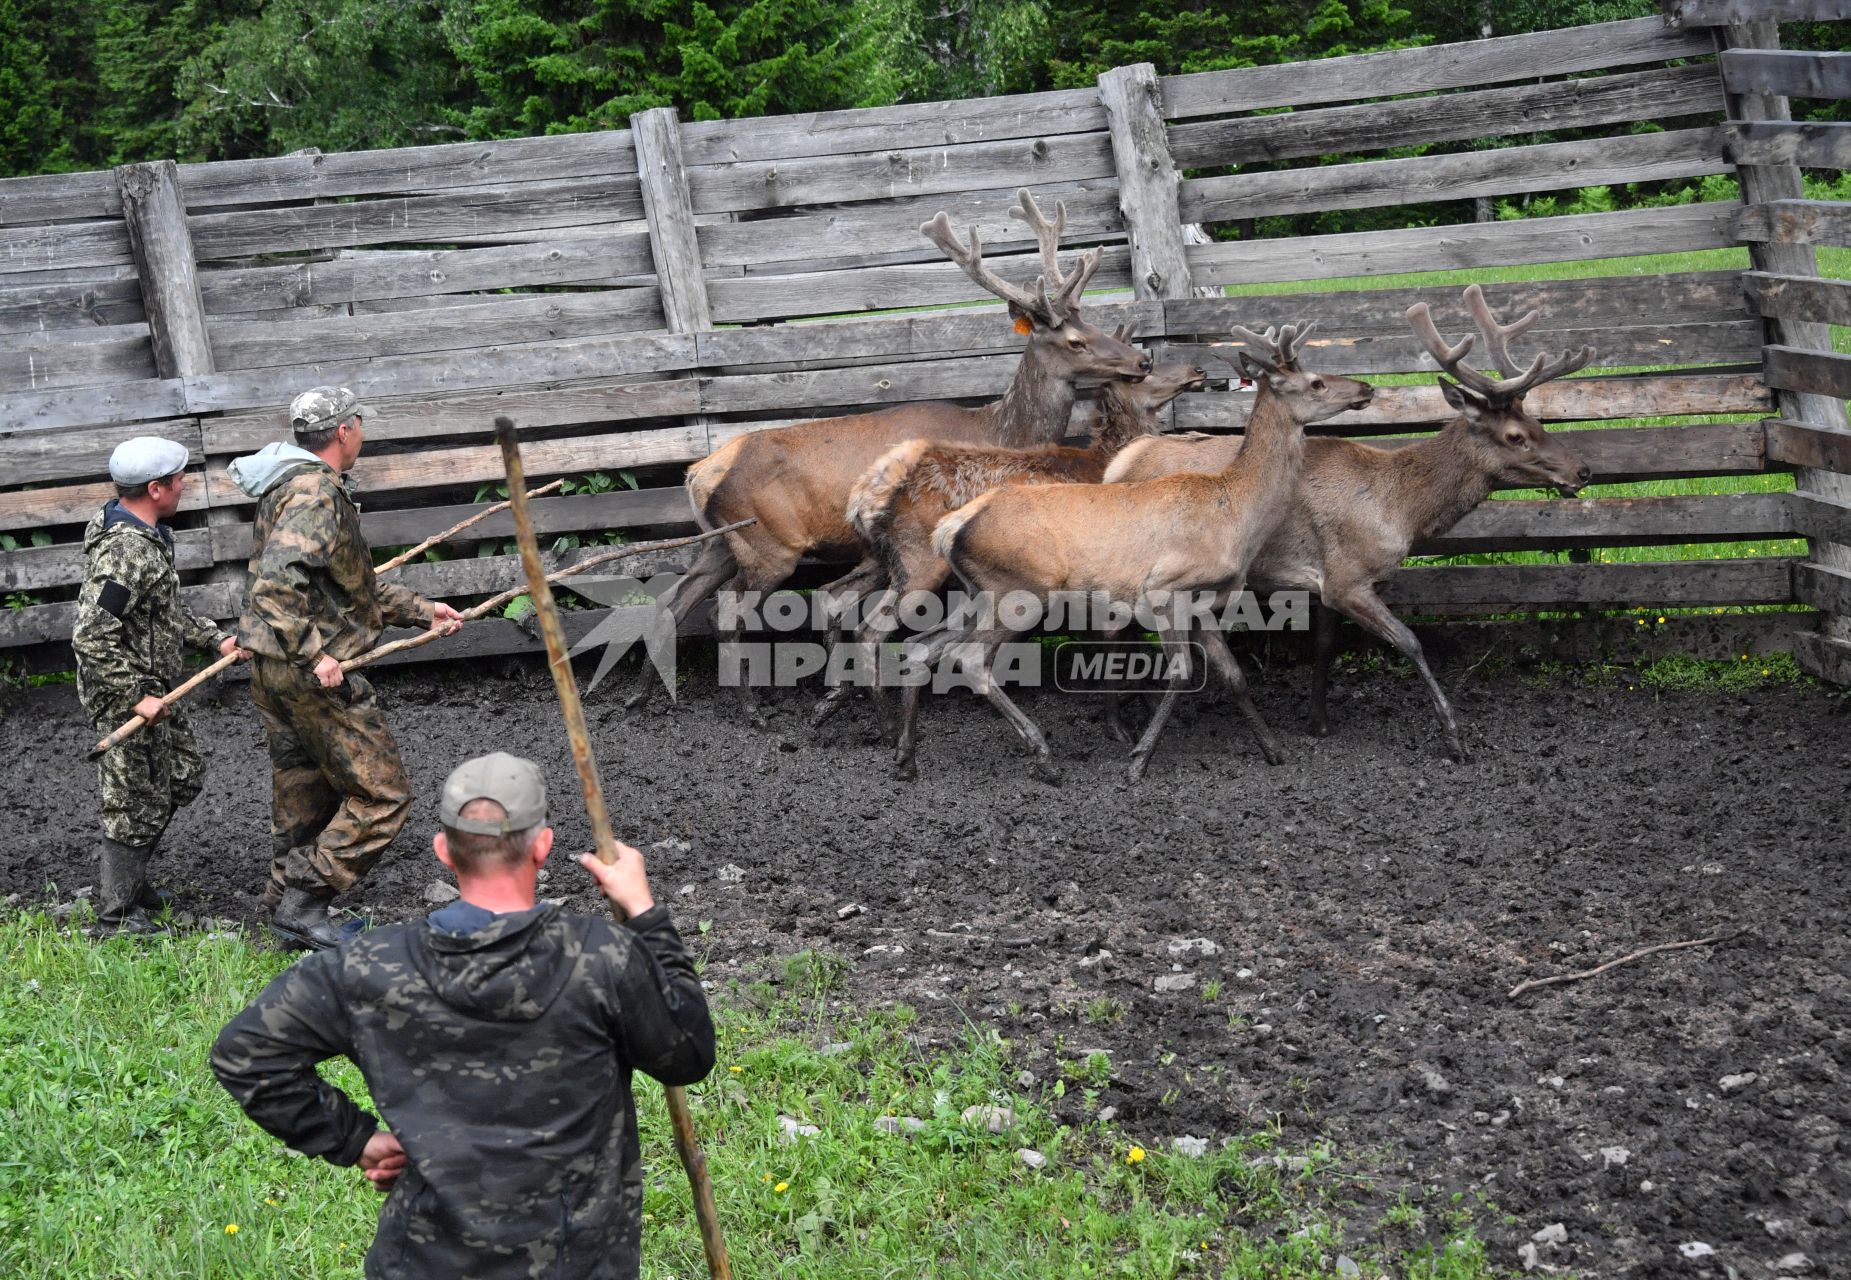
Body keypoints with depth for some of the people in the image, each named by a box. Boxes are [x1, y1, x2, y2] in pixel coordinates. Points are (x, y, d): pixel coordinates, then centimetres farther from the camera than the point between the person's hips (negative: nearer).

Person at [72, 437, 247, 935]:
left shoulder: (148, 535, 6)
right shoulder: (123, 553, -27)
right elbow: (92, 637, -30)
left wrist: (215, 637, 11)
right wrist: (136, 697, -25)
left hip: (152, 688, 10)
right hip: (124, 696, -10)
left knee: (184, 773, 23)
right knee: (137, 804, 0)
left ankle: (130, 880, 35)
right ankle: (115, 917, 12)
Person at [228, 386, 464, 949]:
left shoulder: (298, 487, 17)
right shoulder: (315, 494, -17)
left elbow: (356, 587, 25)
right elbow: (276, 581, -30)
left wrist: (421, 610, 22)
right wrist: (313, 653, -27)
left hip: (273, 671, 10)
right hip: (313, 675, -10)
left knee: (303, 797, 18)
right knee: (381, 794, -4)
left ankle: (288, 910, 25)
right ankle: (304, 901, -4)